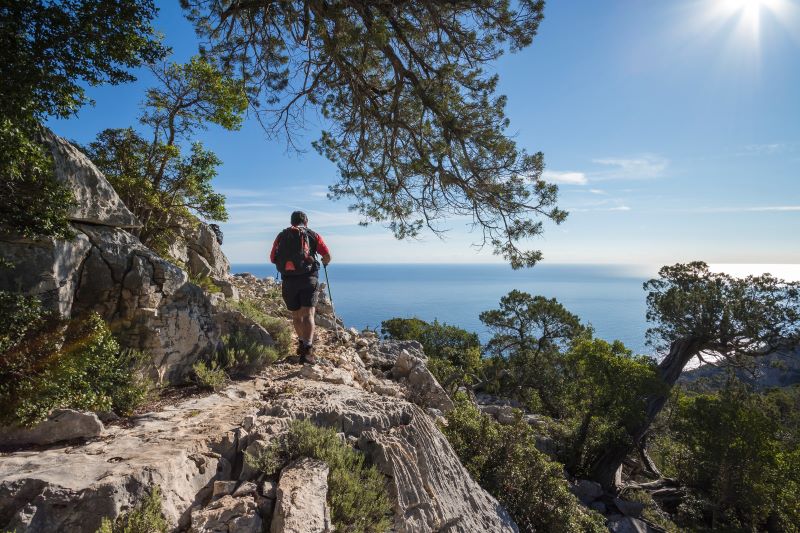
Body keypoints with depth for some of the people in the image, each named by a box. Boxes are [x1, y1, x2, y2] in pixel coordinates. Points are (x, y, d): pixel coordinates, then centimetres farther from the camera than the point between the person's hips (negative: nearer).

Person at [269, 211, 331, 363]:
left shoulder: (281, 236, 10)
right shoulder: (313, 235, 6)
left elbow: (272, 259, 8)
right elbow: (327, 256, 2)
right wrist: (325, 263, 25)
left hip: (288, 281, 2)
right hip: (308, 279, -2)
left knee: (296, 315, 18)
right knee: (308, 315, -6)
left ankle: (302, 343, 32)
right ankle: (307, 350, -20)